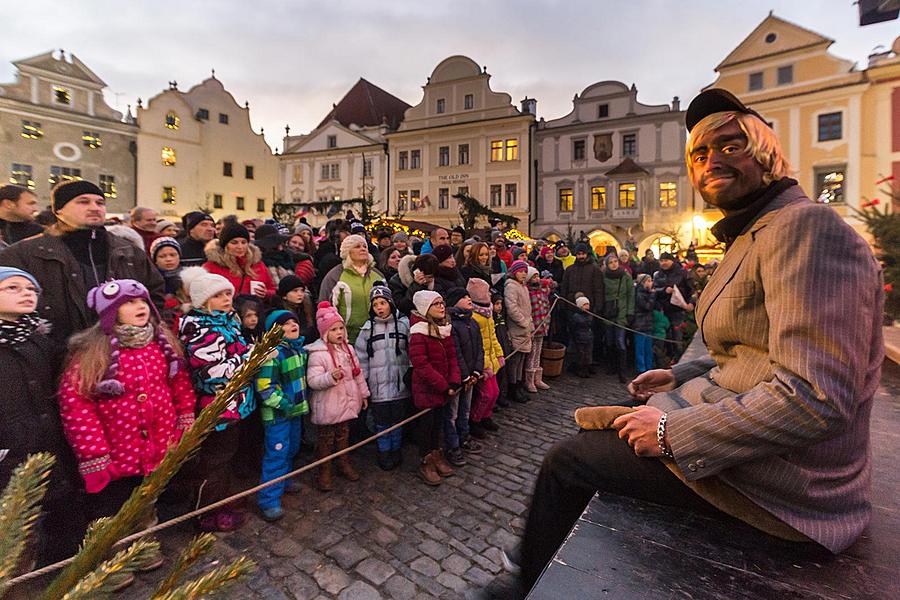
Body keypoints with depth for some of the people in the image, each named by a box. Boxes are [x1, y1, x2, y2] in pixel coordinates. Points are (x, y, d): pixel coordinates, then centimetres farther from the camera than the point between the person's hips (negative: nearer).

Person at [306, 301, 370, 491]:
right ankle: (324, 472, 24)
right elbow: (312, 381, -23)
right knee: (326, 439, 9)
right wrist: (331, 377, -38)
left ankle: (344, 464, 38)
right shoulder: (317, 354, -18)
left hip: (347, 403, 6)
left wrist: (363, 393, 15)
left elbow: (358, 373, 12)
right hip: (328, 407, -6)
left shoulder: (348, 349, 4)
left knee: (344, 435, 21)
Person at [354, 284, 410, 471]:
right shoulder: (368, 328, -1)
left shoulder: (404, 323, -2)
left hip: (400, 383, 0)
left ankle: (396, 450, 33)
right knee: (382, 421, 9)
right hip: (378, 385, 0)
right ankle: (384, 452, 27)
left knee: (397, 419, 14)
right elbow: (361, 358, 3)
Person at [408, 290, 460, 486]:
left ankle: (438, 456, 38)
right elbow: (421, 364, -24)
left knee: (439, 422, 19)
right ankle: (426, 463, 26)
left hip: (444, 387, 7)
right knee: (426, 424, 8)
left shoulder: (444, 328, 4)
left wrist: (454, 381, -9)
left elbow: (452, 357, 4)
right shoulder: (419, 332, -20)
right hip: (426, 389, -6)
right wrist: (444, 385, -20)